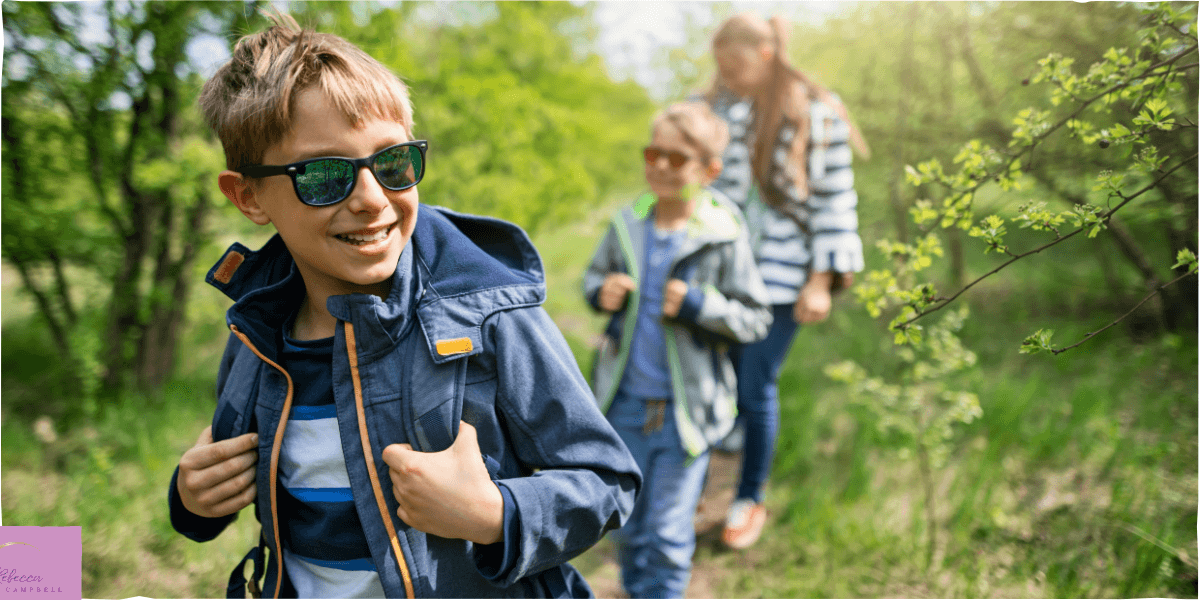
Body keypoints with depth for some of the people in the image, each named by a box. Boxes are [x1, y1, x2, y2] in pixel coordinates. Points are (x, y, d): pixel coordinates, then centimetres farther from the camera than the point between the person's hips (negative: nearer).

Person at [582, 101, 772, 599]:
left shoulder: (723, 237, -12)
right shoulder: (628, 224, -2)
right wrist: (601, 292, -9)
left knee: (668, 536, 5)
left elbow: (756, 319, -8)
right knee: (626, 526, 19)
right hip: (626, 402, 4)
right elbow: (594, 276, 14)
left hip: (685, 409, -4)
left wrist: (698, 304, -22)